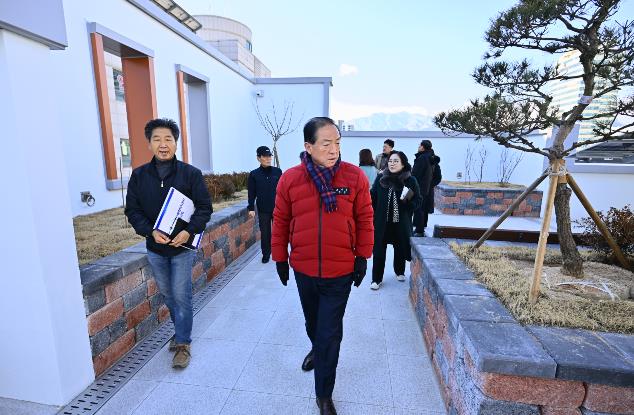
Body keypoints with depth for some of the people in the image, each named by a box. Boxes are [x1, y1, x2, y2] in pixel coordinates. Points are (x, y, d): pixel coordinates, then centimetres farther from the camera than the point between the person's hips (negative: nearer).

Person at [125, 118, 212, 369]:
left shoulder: (191, 173, -8)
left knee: (181, 296, 2)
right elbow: (132, 210, 1)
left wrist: (189, 231, -22)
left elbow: (205, 207, -8)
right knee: (167, 294, 19)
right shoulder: (139, 175, 0)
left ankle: (183, 343, 20)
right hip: (155, 248, 4)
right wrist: (151, 232, -15)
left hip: (183, 247, -3)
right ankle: (180, 330, 41)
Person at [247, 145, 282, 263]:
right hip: (263, 210, 0)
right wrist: (251, 208, -4)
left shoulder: (277, 171, 0)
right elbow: (251, 193, 1)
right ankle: (266, 254, 23)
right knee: (265, 233, 9)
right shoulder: (254, 174, -1)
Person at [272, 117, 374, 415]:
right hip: (303, 270, 2)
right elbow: (280, 221, 0)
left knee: (330, 334, 8)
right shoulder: (290, 179, -9)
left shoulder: (355, 176, -11)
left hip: (341, 271, -2)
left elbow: (365, 220, -3)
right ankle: (317, 349, 60)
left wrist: (363, 257, -2)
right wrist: (280, 258, 5)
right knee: (312, 322, 27)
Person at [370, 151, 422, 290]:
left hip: (401, 222, 1)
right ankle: (376, 278, 17)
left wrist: (409, 202, -20)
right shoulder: (380, 178, -3)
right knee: (379, 250, 2)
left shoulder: (410, 181, -5)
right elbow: (373, 198, 0)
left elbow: (418, 200, 1)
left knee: (400, 248, 17)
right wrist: (372, 216, -8)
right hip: (381, 222, 0)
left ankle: (399, 272, 43)